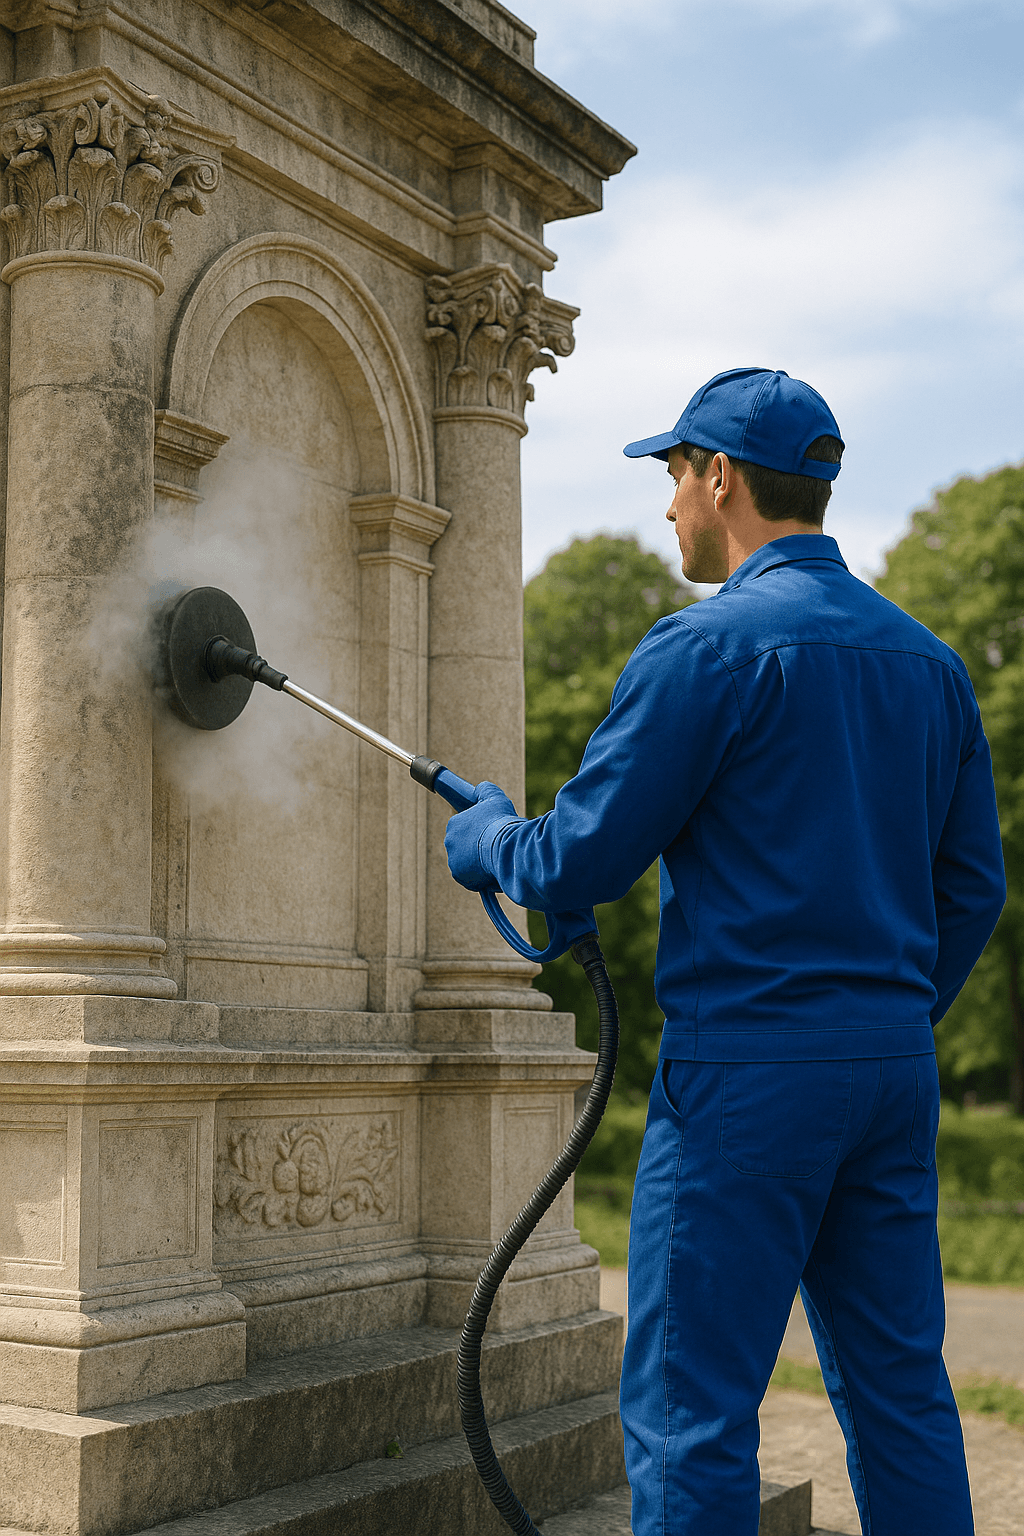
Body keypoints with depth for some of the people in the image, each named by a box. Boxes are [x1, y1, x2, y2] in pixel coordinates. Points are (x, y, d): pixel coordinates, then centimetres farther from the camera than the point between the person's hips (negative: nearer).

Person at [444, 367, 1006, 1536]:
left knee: (690, 1408, 0)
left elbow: (579, 863, -10)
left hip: (748, 1067, -7)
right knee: (899, 1390, 14)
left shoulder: (708, 648, -11)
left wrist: (481, 838, 10)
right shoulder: (927, 658, 12)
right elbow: (972, 886, 15)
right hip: (894, 1066, 8)